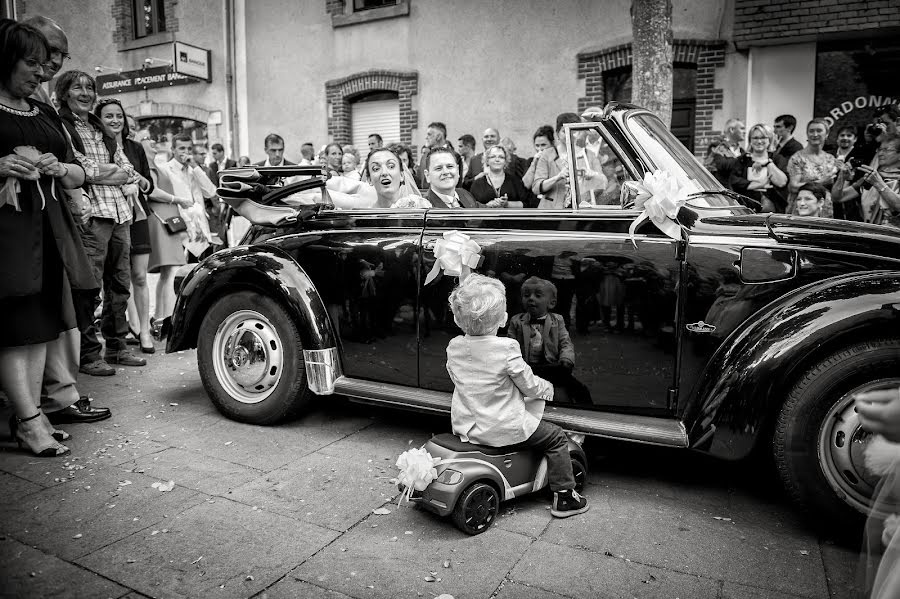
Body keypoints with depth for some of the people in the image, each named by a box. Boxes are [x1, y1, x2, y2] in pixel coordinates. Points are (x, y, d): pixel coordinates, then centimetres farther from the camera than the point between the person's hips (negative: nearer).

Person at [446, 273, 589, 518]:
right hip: (502, 430, -7)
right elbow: (529, 385, -12)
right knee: (556, 437, 12)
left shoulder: (453, 347, -5)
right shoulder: (507, 348, -22)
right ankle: (564, 497, 17)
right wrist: (547, 387, 11)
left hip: (463, 426, 7)